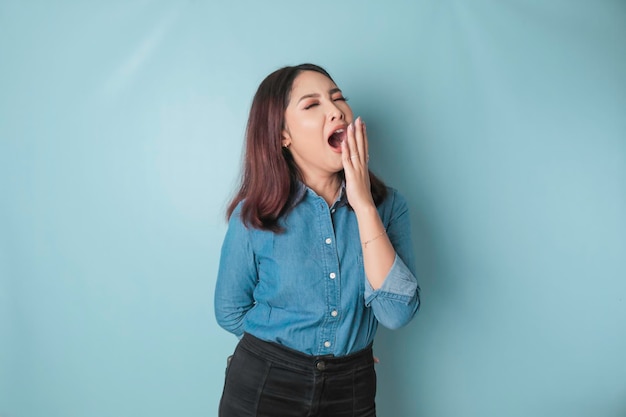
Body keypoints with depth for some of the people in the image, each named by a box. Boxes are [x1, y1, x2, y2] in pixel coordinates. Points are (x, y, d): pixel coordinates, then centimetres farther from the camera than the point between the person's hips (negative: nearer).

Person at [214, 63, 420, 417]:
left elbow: (397, 314, -20)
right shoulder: (254, 215, -13)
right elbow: (232, 313, 0)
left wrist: (363, 205, -23)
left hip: (352, 389, 2)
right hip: (263, 387, -1)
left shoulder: (388, 205, -9)